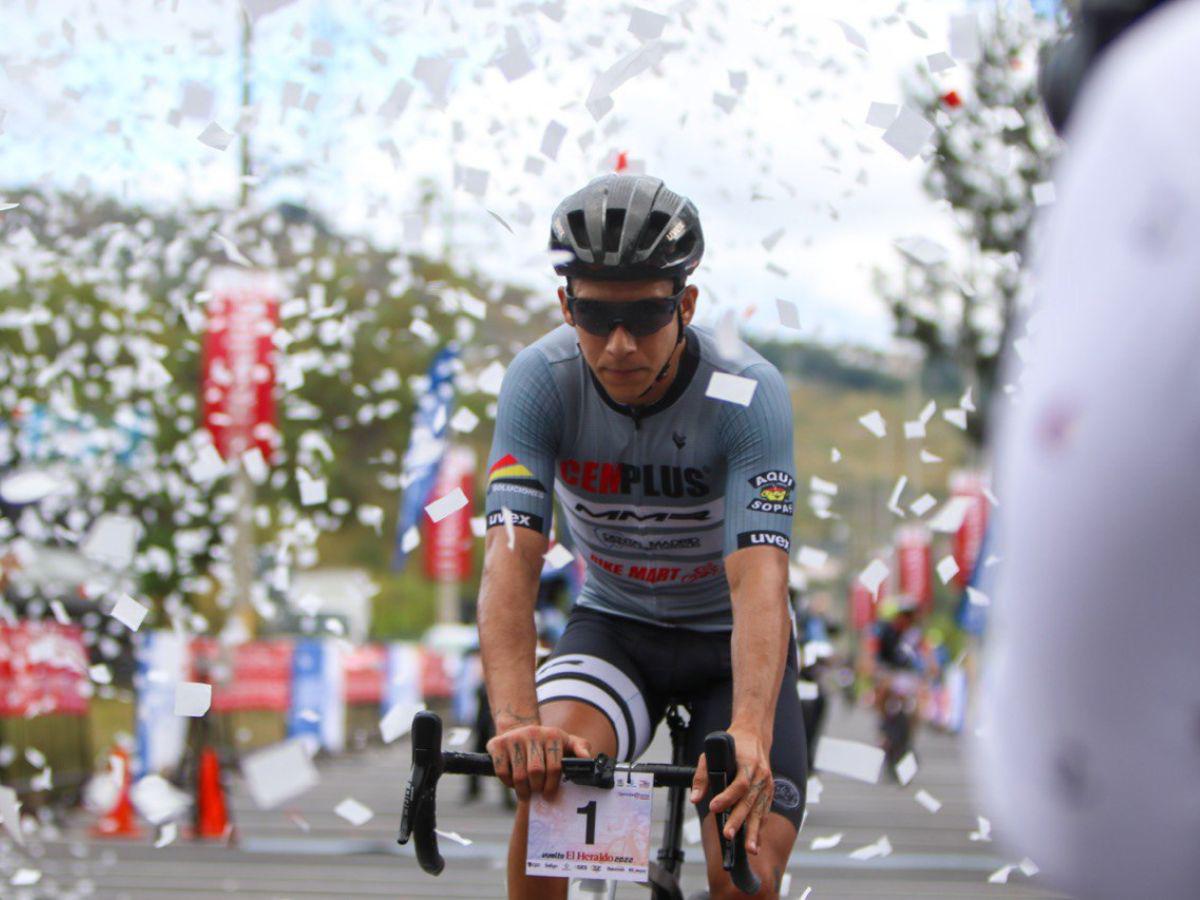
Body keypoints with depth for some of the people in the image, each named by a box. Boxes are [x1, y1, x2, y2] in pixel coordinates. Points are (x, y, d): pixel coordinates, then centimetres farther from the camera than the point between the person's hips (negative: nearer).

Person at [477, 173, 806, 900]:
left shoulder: (749, 394, -28)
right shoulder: (542, 380, -22)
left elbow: (759, 580, -39)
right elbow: (511, 561, -32)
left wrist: (750, 732, -56)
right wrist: (516, 719, -48)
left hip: (729, 640, -1)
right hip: (614, 624, 1)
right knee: (546, 771, -29)